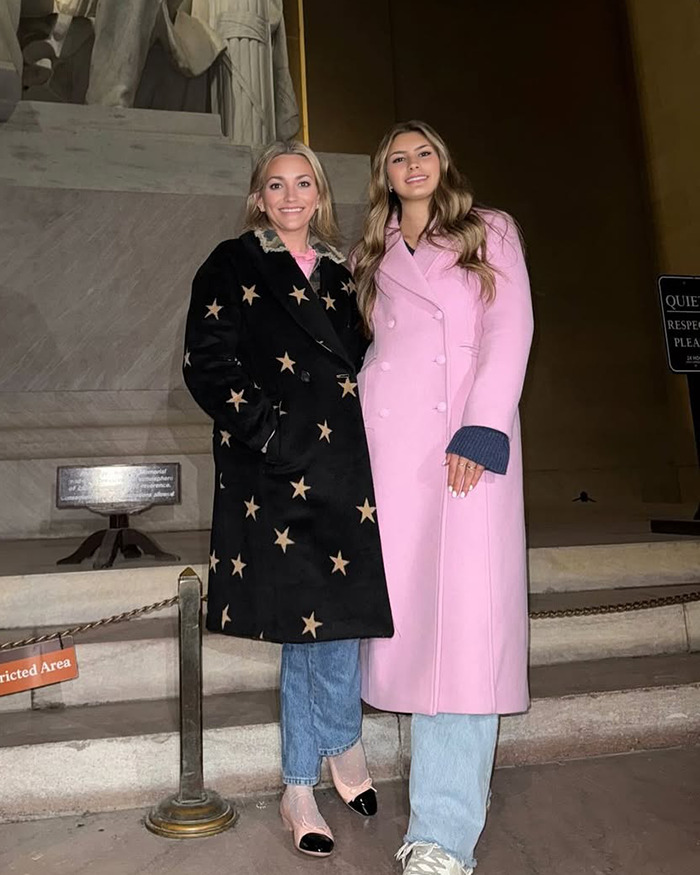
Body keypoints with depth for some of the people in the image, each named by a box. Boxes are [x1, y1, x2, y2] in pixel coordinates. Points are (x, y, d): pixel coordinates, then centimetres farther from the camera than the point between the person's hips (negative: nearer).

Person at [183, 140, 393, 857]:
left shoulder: (338, 274, 19)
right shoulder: (232, 267, 4)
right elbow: (206, 364, -4)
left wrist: (360, 434, 7)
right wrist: (268, 430, -13)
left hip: (341, 463, 5)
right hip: (277, 469, -4)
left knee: (330, 617, 4)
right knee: (312, 620, 0)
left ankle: (301, 789, 23)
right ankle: (344, 744, 27)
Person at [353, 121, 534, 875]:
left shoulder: (492, 232, 17)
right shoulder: (375, 255, 25)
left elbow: (511, 328, 3)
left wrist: (483, 429, -11)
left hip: (470, 433, -2)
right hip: (391, 435, 3)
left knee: (468, 612, -13)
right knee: (409, 604, -3)